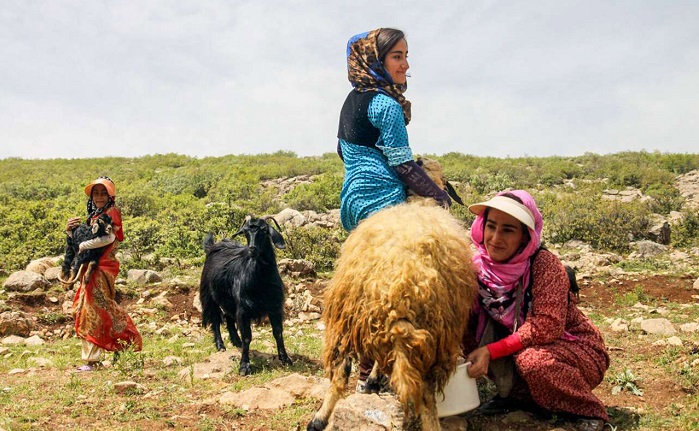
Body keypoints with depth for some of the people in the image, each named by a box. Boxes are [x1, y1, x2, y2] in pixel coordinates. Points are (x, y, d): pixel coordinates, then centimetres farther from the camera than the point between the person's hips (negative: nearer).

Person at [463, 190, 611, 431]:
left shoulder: (544, 264, -25)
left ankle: (589, 411, -6)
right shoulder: (479, 265, -12)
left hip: (574, 347, -5)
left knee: (532, 360, -34)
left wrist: (491, 351, -32)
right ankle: (515, 392, 4)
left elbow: (547, 326, -30)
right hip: (517, 345, 5)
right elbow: (469, 322, -10)